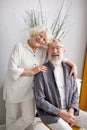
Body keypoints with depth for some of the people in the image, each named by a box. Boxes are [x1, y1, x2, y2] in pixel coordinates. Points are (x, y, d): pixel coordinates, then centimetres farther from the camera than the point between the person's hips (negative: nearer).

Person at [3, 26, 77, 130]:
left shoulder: (43, 51, 1)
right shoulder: (20, 47, -13)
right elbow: (12, 70, -19)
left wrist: (73, 65, -7)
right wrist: (32, 71, -18)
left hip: (28, 90, 4)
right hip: (14, 89, -4)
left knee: (29, 118, 3)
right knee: (12, 118, 10)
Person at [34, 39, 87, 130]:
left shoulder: (69, 69, 3)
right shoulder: (41, 71, -12)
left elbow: (75, 93, 8)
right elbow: (40, 100, -13)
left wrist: (71, 111, -8)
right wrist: (61, 113, -16)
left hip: (69, 111, 5)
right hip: (50, 113, -5)